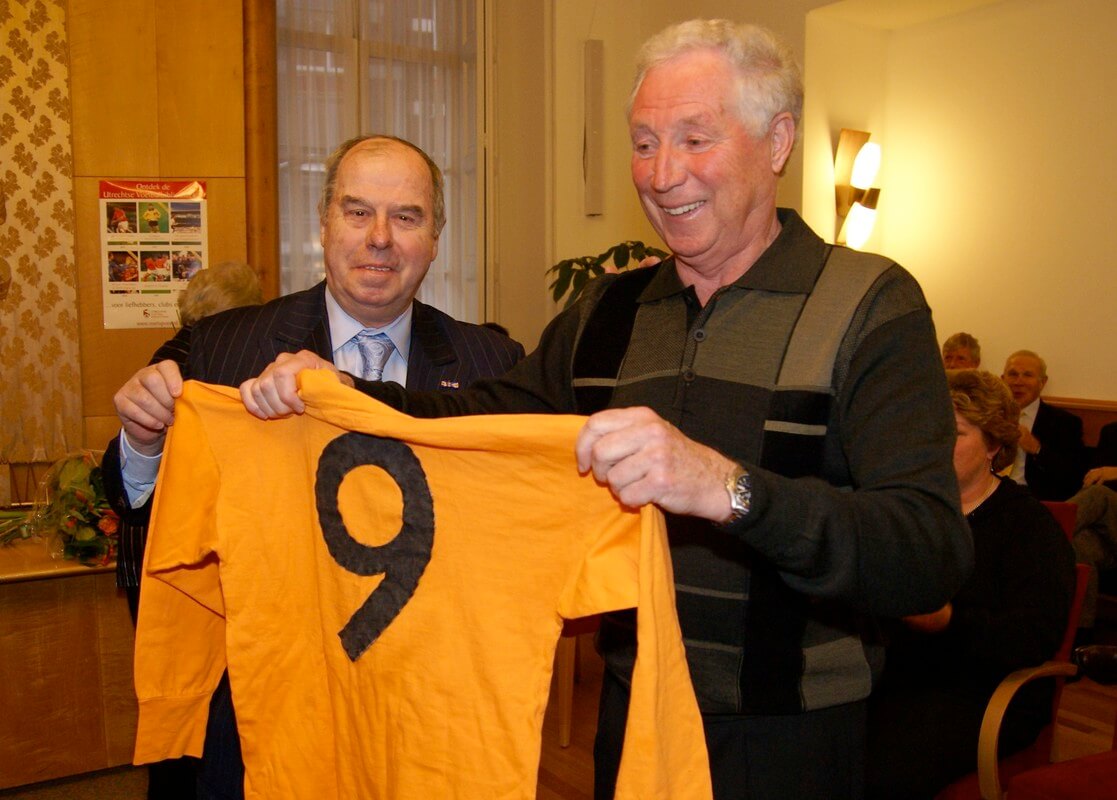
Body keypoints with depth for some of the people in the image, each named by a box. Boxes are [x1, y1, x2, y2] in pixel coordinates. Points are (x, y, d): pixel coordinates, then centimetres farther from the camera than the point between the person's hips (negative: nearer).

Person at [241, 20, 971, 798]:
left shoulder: (871, 305, -13)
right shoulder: (609, 311, 4)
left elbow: (935, 558, -24)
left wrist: (728, 487, -40)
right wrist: (339, 391, -10)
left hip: (788, 738, -4)